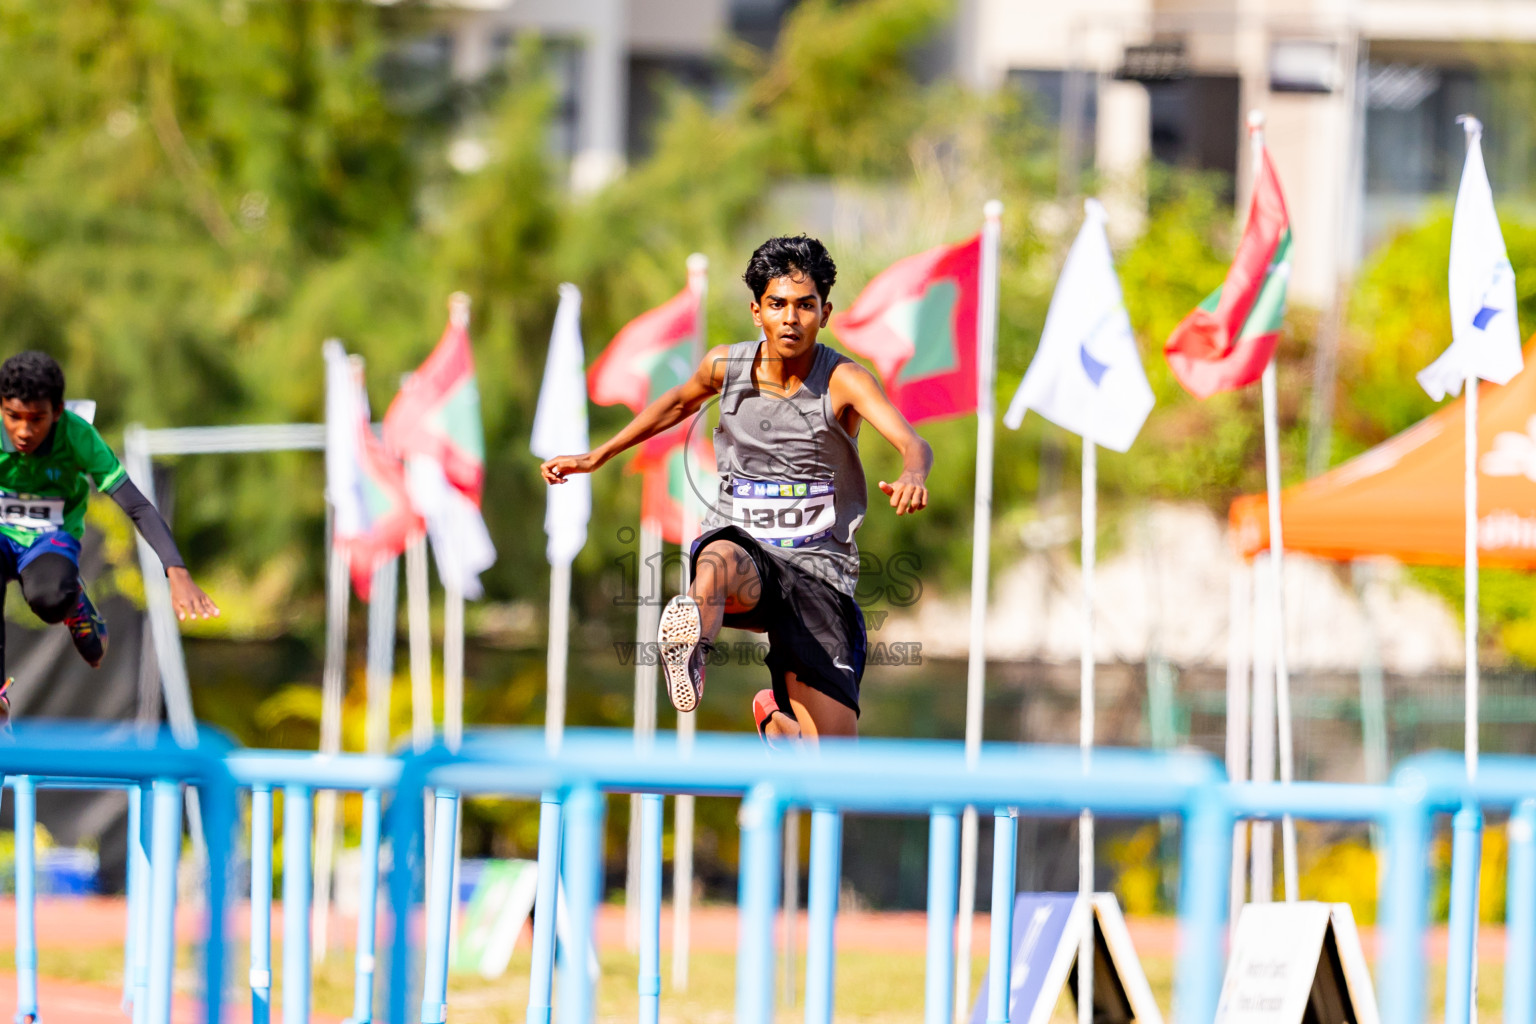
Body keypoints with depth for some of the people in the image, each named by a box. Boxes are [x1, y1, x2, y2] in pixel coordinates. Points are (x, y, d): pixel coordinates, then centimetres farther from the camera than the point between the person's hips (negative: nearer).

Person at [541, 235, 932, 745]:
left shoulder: (843, 381, -11)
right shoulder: (725, 365, 1)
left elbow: (912, 442, -28)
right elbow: (681, 401, 26)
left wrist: (913, 475, -53)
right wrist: (596, 456, 28)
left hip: (817, 569, -1)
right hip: (741, 547, 1)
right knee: (719, 559, -40)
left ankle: (778, 716, 31)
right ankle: (693, 643, -73)